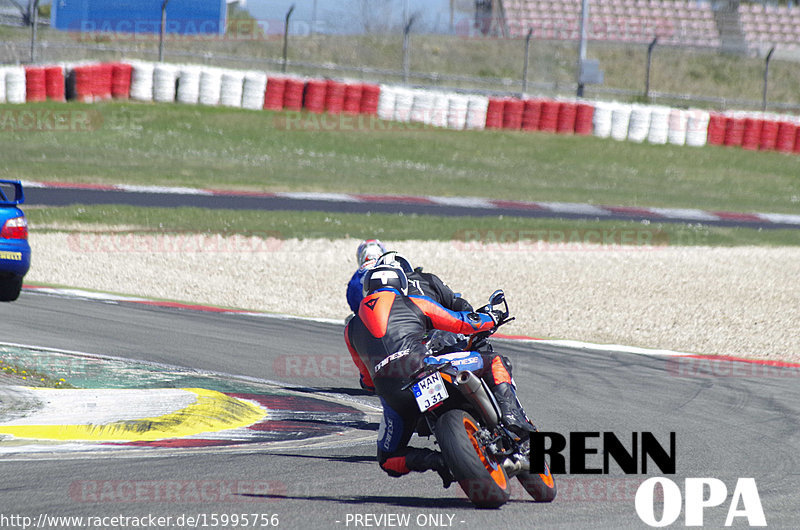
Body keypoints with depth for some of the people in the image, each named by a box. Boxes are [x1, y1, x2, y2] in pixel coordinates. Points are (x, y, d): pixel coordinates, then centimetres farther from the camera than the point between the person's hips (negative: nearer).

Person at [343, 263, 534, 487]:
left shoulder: (351, 328, 29)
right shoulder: (413, 303, 21)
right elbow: (461, 322, 24)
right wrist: (492, 317, 43)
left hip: (387, 392, 2)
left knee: (389, 461, 20)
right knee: (495, 362, 15)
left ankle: (432, 460, -11)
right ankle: (511, 413, -11)